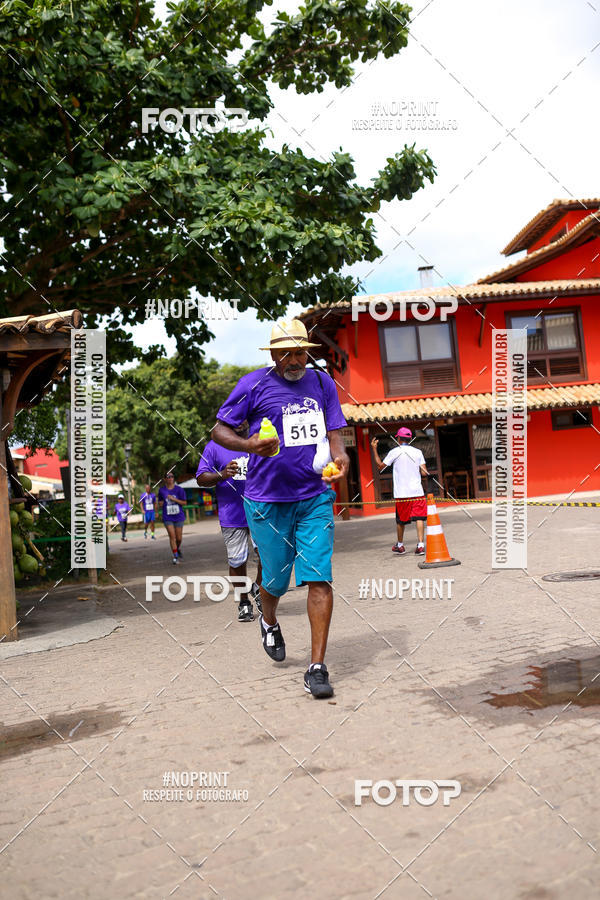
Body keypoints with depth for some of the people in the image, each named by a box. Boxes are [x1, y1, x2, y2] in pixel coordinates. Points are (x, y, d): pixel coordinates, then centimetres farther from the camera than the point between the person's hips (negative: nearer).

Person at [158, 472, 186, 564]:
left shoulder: (179, 489, -3)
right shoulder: (161, 490, 2)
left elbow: (184, 502, -4)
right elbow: (160, 501, 18)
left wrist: (173, 499, -16)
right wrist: (161, 502, -5)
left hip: (178, 516, 0)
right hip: (167, 518, 0)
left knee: (179, 537, 7)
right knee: (172, 536, -10)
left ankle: (178, 549, 39)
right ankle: (175, 557, -4)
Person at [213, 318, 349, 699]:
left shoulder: (322, 382, 8)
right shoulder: (254, 385, -4)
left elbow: (334, 432, 10)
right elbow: (220, 430, 0)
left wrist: (340, 454, -12)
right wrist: (250, 445, -20)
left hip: (315, 498, 2)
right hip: (268, 500, -2)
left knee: (319, 578, -7)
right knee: (277, 579, 8)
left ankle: (317, 667, 0)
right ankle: (270, 622, 45)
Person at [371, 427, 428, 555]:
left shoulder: (394, 452, -1)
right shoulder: (417, 452, 5)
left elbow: (380, 466, 6)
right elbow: (424, 472, 1)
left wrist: (374, 449, 12)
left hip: (401, 493, -1)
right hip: (417, 491, 1)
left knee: (401, 520, 12)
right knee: (419, 518, -2)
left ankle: (400, 545, 26)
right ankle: (420, 545, -14)